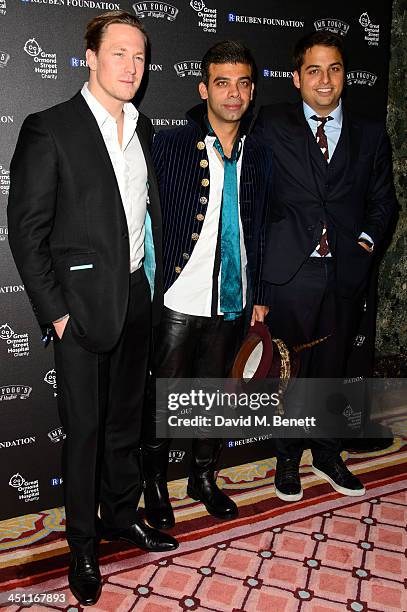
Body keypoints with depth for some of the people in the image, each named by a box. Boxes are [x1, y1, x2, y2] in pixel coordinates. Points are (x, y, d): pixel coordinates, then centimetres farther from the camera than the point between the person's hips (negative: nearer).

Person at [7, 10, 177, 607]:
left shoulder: (143, 129, 11)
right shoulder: (49, 129, -8)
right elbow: (26, 229, -10)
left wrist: (156, 286, 9)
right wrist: (54, 312, -13)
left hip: (138, 301, 6)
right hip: (84, 305, -5)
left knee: (126, 419, 18)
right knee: (85, 429, 6)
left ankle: (121, 514, 39)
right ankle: (83, 544, 26)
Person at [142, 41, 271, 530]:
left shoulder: (258, 156, 8)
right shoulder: (170, 145, -5)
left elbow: (256, 231, 13)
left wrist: (259, 297, 12)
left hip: (232, 301, 4)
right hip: (179, 301, -4)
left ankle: (204, 478, 36)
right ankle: (155, 482, 29)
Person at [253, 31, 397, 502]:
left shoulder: (370, 134, 10)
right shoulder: (271, 124, 1)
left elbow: (383, 199, 15)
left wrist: (366, 241, 0)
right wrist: (267, 248, -9)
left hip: (346, 271, 3)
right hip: (291, 270, -3)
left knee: (331, 369, 15)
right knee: (288, 369, 7)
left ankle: (326, 455, 34)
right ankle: (288, 459, 27)